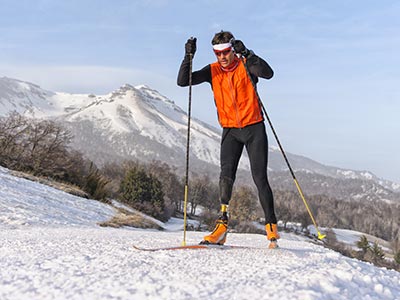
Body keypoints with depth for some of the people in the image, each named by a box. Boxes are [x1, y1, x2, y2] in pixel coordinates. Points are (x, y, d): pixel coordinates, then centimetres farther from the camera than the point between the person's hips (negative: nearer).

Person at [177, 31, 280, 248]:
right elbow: (183, 81, -6)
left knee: (260, 178, -2)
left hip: (254, 128, -2)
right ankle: (222, 223, -19)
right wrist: (188, 57, -20)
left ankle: (271, 227, 6)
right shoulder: (213, 71, 1)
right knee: (226, 175, -16)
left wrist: (246, 53, -36)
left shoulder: (246, 65, -7)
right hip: (230, 131, 2)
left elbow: (268, 73, -27)